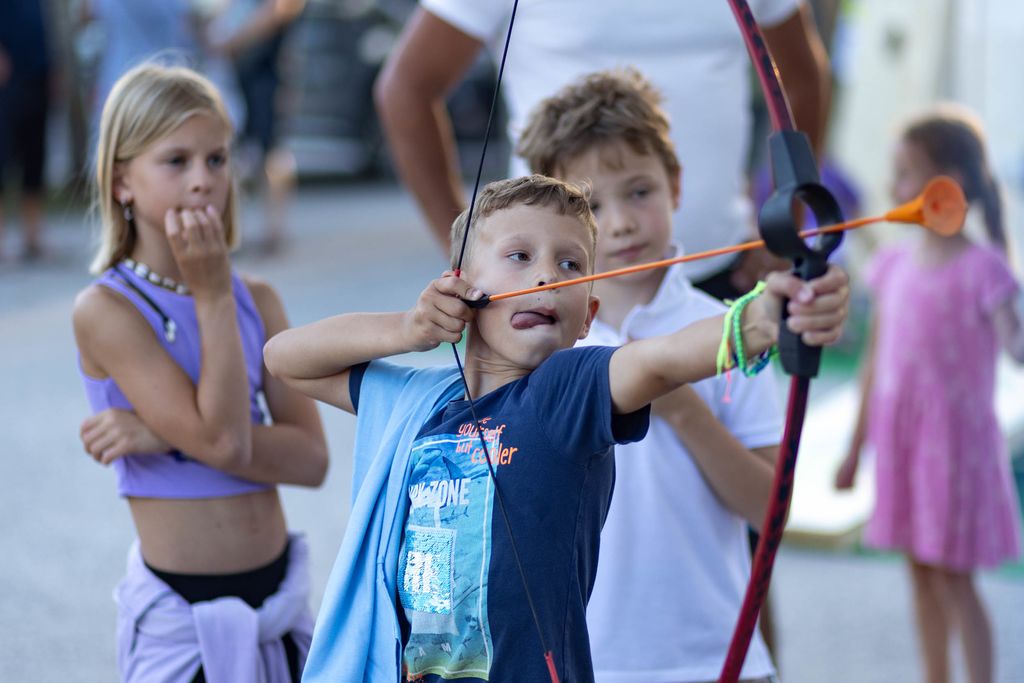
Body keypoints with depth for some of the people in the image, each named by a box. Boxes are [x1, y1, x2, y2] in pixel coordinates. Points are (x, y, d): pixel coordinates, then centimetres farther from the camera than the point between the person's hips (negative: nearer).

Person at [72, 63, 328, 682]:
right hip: (181, 616, -5)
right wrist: (213, 295, -19)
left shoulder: (258, 300, 1)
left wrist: (169, 434, -18)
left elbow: (311, 459, -7)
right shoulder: (105, 309, -14)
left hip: (280, 600, 5)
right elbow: (224, 442, -21)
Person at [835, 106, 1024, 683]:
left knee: (952, 577, -2)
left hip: (956, 439, -6)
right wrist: (857, 446, 16)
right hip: (902, 440, 6)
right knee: (921, 571, 14)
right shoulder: (894, 264, 5)